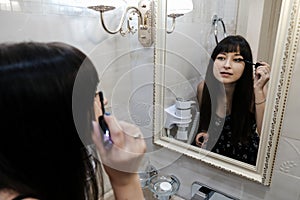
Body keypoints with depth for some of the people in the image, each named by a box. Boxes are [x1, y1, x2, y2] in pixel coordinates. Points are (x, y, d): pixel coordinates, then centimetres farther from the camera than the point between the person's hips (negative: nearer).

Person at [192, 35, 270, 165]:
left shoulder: (256, 89, -17)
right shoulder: (203, 88, -12)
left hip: (245, 155, -1)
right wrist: (204, 133, -12)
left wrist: (259, 91, -31)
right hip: (213, 149, 2)